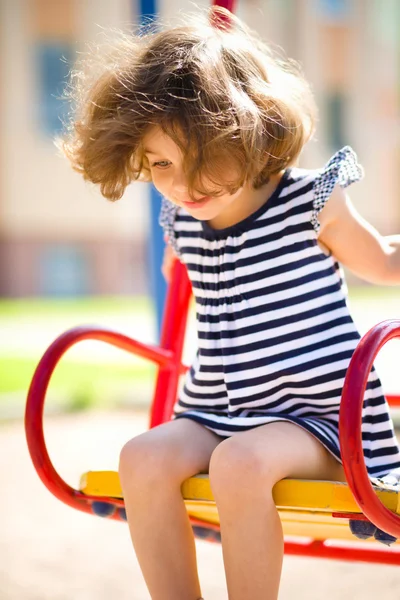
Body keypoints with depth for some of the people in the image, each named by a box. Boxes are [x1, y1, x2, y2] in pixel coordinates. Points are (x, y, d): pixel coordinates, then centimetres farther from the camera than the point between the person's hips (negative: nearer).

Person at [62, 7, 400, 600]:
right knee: (143, 457, -24)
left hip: (316, 415, -5)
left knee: (240, 462, -35)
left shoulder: (313, 203, -8)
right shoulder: (182, 225, 7)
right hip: (216, 416, 5)